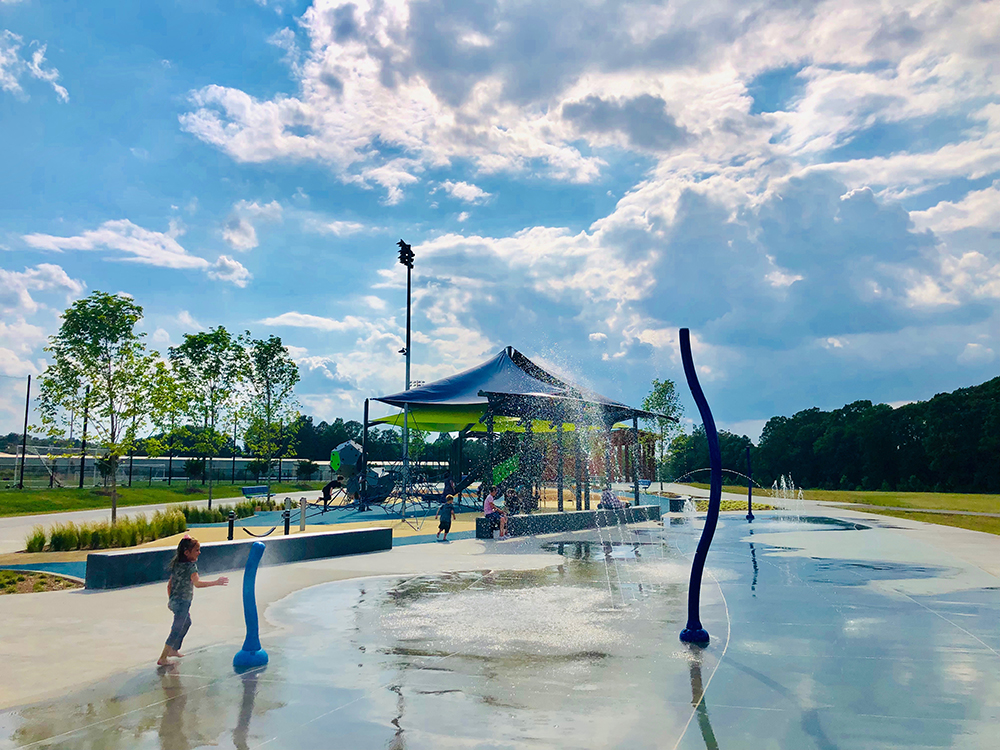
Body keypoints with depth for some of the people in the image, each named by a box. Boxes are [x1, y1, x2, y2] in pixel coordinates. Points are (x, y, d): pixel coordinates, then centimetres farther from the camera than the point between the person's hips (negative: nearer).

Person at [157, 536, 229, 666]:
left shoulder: (177, 564, 7)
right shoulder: (191, 565, -20)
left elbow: (169, 584, 13)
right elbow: (197, 583, -34)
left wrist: (170, 599, 23)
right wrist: (216, 582, -33)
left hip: (174, 601, 9)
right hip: (182, 602, -9)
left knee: (187, 622, 28)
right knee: (176, 630, -1)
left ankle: (174, 650, 38)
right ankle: (162, 658, 3)